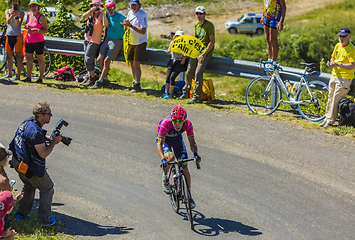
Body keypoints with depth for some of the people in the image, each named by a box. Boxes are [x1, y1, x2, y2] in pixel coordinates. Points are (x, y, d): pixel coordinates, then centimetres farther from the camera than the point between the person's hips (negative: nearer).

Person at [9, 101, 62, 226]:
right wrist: (54, 142, -14)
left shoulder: (27, 122, 1)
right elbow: (43, 154, -27)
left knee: (29, 186, 30)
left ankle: (21, 213, 38)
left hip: (17, 162, 9)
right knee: (47, 188, 8)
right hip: (30, 167, -9)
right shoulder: (35, 132, -29)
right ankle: (44, 219, 14)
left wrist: (48, 137, 5)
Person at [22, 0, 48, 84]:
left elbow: (46, 30, -12)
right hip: (29, 40, 6)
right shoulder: (29, 15, 9)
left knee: (40, 59, 0)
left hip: (38, 41, -6)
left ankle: (41, 78, 5)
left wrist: (35, 30, -24)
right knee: (29, 58, 8)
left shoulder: (41, 17, -10)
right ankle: (28, 77, 15)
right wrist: (26, 26, -1)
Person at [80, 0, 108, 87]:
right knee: (86, 59, 13)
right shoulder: (91, 13, 7)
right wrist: (91, 10, -24)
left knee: (89, 60, -9)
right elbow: (84, 17, -12)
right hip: (87, 39, 7)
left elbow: (105, 24, -29)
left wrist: (103, 13, -34)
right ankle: (89, 77, 24)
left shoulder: (101, 16, -11)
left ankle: (92, 79, 0)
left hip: (95, 41, -7)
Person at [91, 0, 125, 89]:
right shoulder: (106, 15, 6)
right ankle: (105, 80, 16)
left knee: (106, 61, -9)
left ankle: (99, 82, 0)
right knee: (99, 60, 3)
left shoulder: (120, 17, -14)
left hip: (117, 41, -7)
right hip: (108, 39, 7)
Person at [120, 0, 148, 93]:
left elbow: (143, 31, -24)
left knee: (136, 64, -9)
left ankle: (137, 85, 2)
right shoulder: (130, 13, 5)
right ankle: (134, 82, 24)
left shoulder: (142, 15, -18)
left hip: (140, 43, -7)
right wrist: (126, 25, -11)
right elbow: (126, 29, 13)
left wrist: (131, 25, -28)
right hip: (131, 42, 7)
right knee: (131, 63, 11)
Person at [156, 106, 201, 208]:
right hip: (164, 139, -2)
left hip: (177, 139, 3)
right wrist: (163, 159, -56)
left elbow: (192, 142, -30)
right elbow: (159, 143, -41)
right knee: (170, 158, -33)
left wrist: (195, 154, -50)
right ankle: (165, 177, -2)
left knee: (185, 167, -7)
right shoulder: (166, 123, -39)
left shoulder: (187, 124, -32)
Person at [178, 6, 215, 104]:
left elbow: (212, 41, -15)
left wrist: (204, 54, -18)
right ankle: (185, 93, 22)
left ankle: (197, 97, -13)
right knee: (189, 72, 4)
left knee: (198, 73, -18)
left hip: (207, 52, -7)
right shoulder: (196, 25, 11)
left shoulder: (209, 25, -12)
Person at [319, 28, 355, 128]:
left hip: (345, 78, -8)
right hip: (334, 75, 8)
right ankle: (327, 118, 25)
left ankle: (330, 121, 3)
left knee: (336, 99, -6)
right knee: (330, 97, 14)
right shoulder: (338, 46, 8)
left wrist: (339, 64, -22)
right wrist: (331, 63, -2)